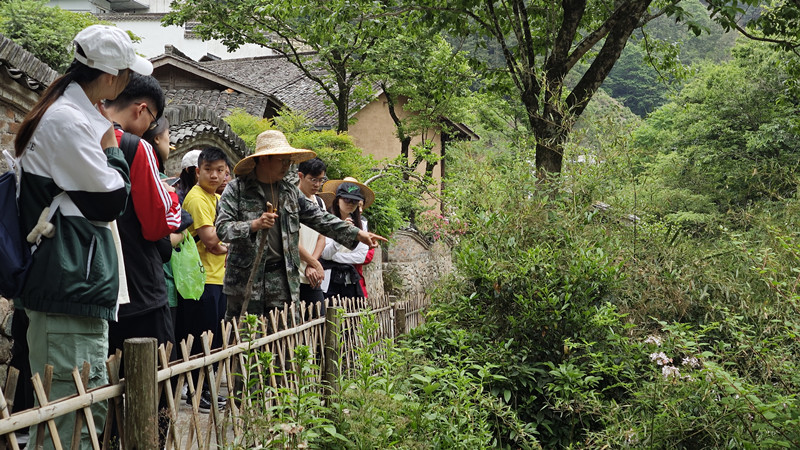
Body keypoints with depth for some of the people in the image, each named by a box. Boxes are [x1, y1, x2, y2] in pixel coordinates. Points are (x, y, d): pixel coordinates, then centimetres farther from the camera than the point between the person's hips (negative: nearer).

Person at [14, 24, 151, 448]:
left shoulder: (76, 114, 16)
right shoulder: (68, 122, -16)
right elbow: (111, 200, -14)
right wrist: (112, 150, 0)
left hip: (75, 281, 11)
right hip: (70, 284, -11)